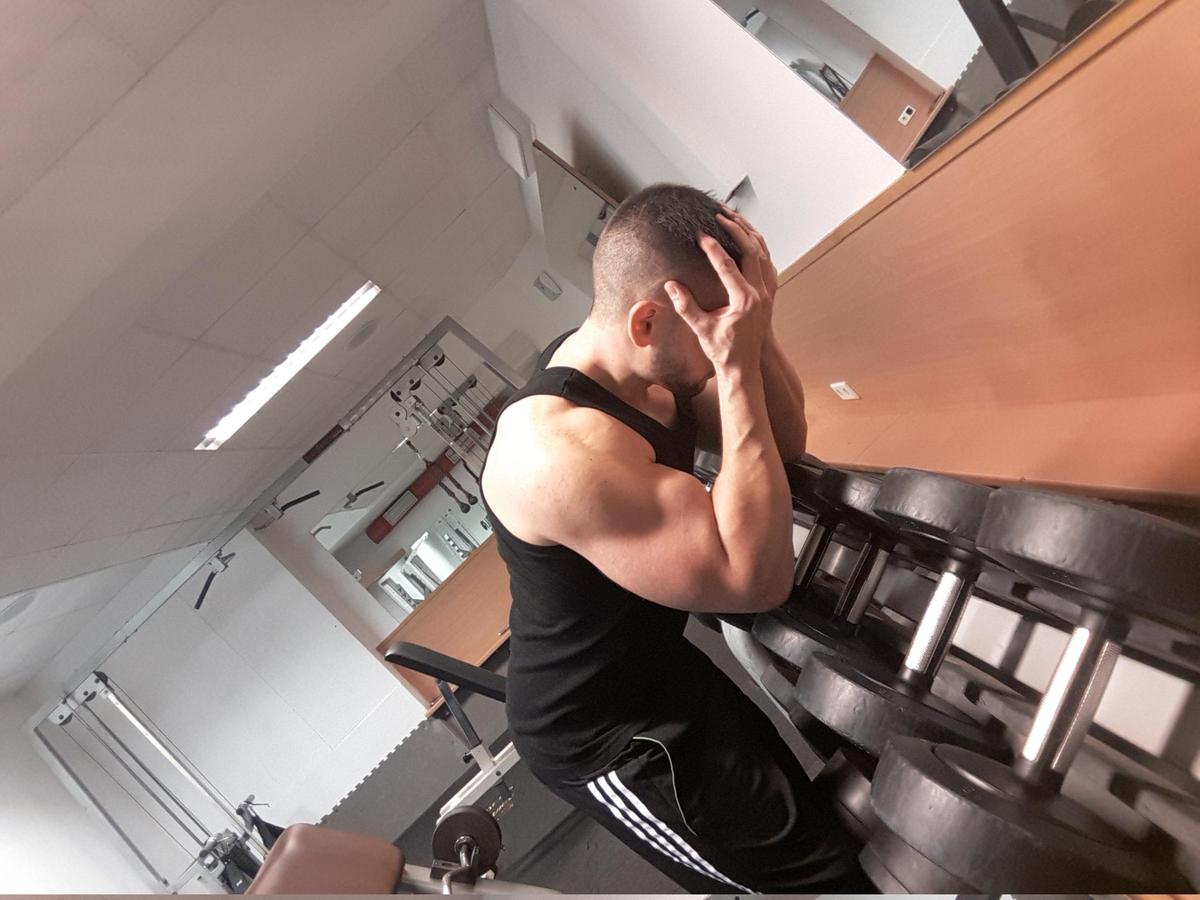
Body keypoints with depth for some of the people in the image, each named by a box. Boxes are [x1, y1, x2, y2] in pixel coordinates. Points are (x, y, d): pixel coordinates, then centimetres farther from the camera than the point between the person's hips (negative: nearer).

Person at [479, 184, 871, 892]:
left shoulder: (637, 363, -8)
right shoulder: (560, 453, -37)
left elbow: (785, 441, -4)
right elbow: (757, 578, -37)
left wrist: (750, 333, -21)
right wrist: (735, 365, -36)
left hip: (658, 665, 9)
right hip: (599, 733, -8)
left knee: (802, 803, 29)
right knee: (817, 874, 4)